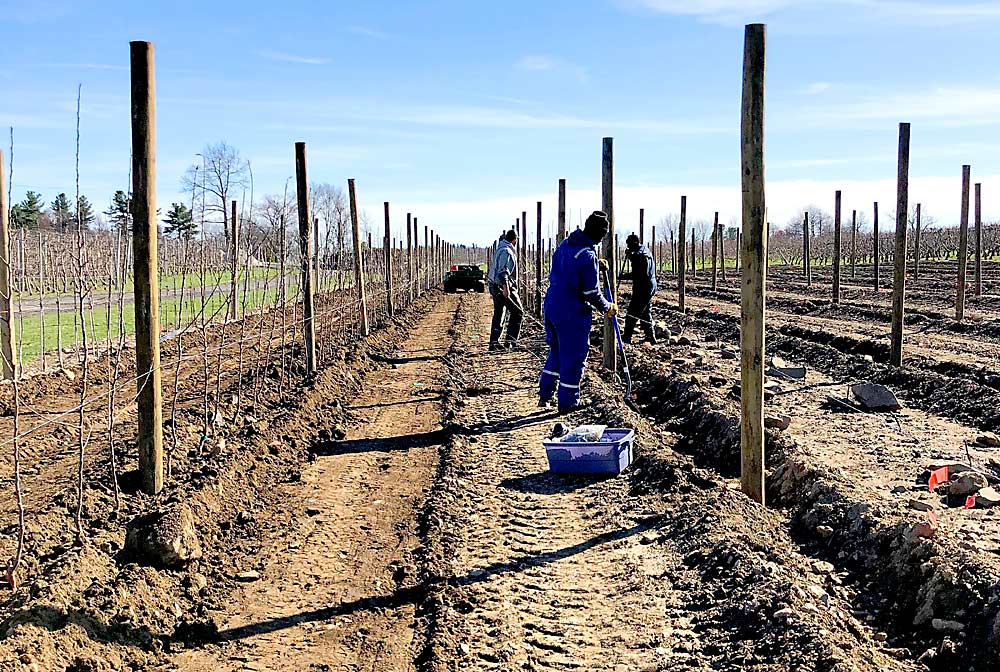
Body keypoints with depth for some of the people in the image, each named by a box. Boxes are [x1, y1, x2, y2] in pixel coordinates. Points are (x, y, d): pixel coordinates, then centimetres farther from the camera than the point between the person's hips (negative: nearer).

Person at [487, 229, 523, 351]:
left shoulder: (500, 249, 16)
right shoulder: (506, 251, -15)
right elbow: (503, 271, -24)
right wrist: (506, 287, -29)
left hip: (494, 286, 10)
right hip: (503, 287, -10)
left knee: (498, 314, 12)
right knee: (517, 313, -4)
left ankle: (494, 342, 12)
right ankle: (511, 341, -7)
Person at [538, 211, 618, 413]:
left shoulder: (565, 244, 5)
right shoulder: (587, 256, -20)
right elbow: (592, 293, -16)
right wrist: (607, 308, 1)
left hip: (551, 307, 8)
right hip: (572, 315, -8)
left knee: (556, 352, 21)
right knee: (573, 358, 4)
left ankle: (545, 395, 26)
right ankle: (568, 402, 11)